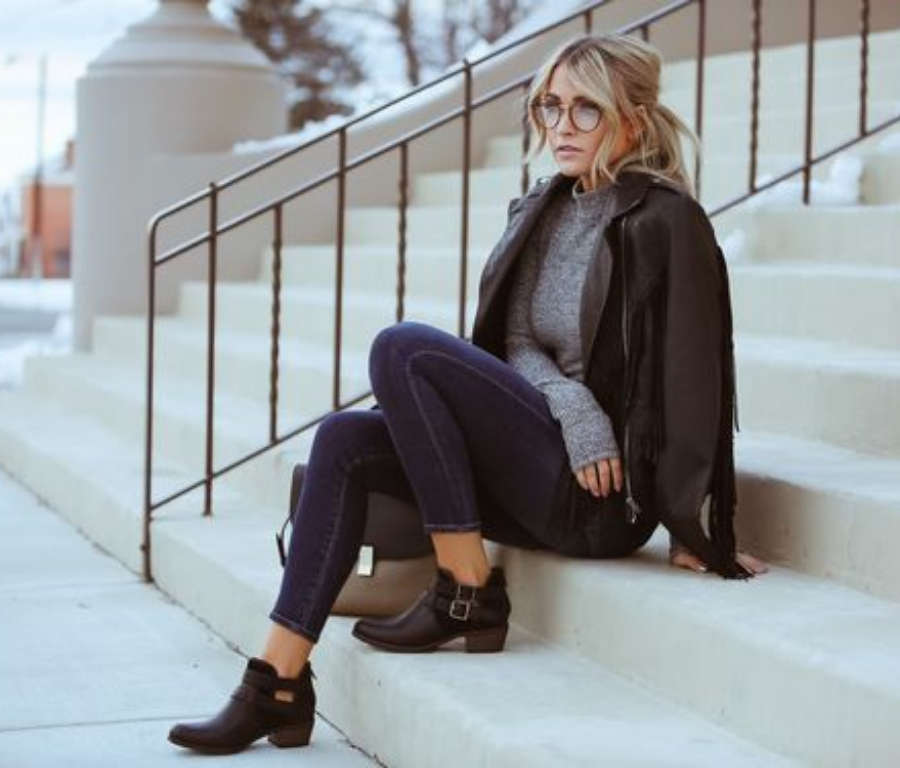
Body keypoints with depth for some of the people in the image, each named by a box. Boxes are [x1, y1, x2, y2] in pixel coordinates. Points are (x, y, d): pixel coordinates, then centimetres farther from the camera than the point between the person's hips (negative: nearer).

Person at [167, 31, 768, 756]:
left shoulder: (665, 221, -11)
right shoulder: (544, 209, 13)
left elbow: (695, 371, -14)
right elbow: (518, 344, 7)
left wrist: (702, 535, -15)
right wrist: (572, 407, -15)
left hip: (606, 494, -8)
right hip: (544, 479, 8)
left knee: (404, 347, -19)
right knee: (344, 439, -8)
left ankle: (469, 591, -13)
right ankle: (280, 683, -11)